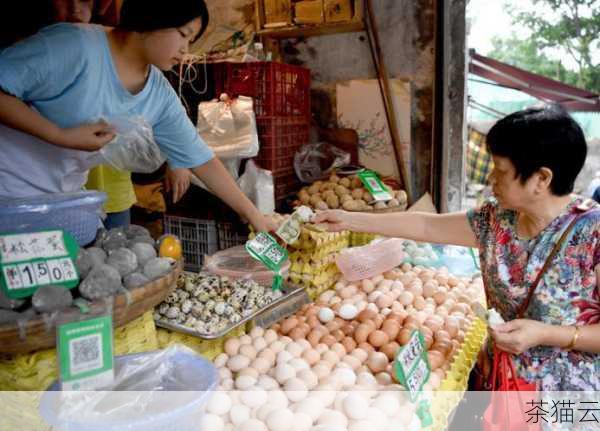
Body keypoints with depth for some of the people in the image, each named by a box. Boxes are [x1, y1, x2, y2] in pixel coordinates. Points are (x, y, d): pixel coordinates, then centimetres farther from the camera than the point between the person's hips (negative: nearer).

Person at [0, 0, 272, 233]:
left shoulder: (160, 96, -4)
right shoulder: (75, 45, -23)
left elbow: (198, 157, -1)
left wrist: (253, 215, -2)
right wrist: (61, 136, -28)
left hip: (64, 200, 6)